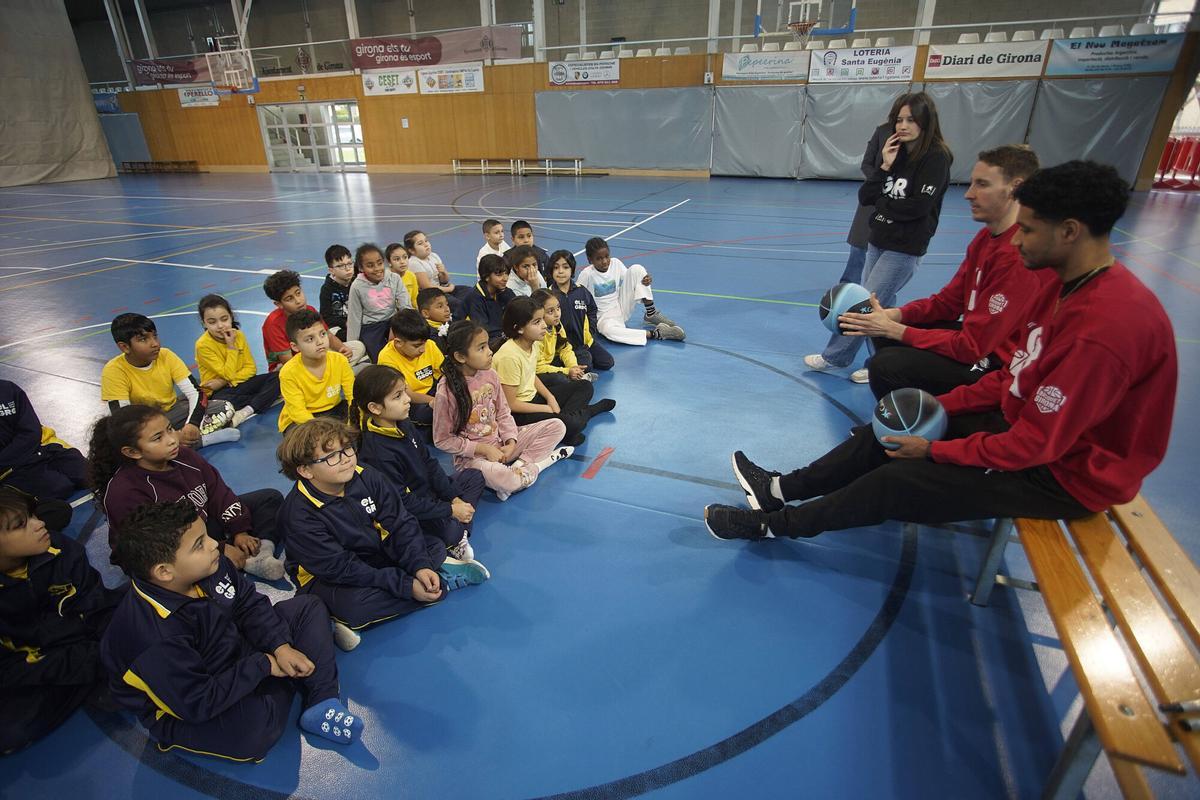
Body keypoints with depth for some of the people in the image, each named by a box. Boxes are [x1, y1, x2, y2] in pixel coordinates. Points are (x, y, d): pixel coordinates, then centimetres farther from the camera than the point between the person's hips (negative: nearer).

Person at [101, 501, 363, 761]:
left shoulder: (209, 566, -15)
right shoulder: (155, 639, -35)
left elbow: (249, 604, -1)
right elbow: (198, 703, -30)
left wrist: (281, 646, -13)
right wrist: (263, 665, -20)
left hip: (236, 652, 8)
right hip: (186, 712, -7)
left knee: (308, 608, 1)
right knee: (253, 727, -37)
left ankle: (322, 706, -11)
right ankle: (289, 682, 1)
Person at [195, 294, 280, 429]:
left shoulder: (238, 335, -1)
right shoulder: (203, 345, -14)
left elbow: (251, 368, -1)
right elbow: (228, 374, -15)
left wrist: (225, 381, -14)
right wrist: (231, 347, -17)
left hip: (241, 383, 6)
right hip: (221, 391, -5)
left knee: (278, 377, -19)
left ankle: (245, 412, -30)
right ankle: (267, 397, -24)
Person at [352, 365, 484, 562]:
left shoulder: (405, 426, -1)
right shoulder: (377, 451, -29)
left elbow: (429, 464, 5)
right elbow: (402, 502, -26)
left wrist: (454, 498, -2)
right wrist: (450, 510, -21)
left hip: (429, 492, 10)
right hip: (409, 516, -9)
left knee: (474, 476, 12)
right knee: (449, 530, -31)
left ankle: (457, 538, -2)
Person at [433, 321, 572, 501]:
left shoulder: (490, 375, -4)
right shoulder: (447, 391, -19)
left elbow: (503, 413, 7)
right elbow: (442, 440, -12)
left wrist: (511, 442, -10)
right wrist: (483, 449, -16)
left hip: (501, 442, 6)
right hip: (471, 456, -6)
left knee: (557, 426, -4)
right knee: (503, 479, -39)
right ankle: (547, 459, -12)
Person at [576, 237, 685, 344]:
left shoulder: (616, 263, -6)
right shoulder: (587, 274, -18)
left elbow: (630, 282, 2)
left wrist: (643, 281, -20)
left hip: (622, 306, 4)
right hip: (604, 316, -4)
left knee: (636, 269, -12)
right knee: (609, 330, -44)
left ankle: (651, 314, -6)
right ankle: (655, 333, -34)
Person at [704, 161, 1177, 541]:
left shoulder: (1103, 328, -32)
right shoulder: (1069, 284, -1)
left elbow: (1036, 444, -29)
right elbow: (1019, 375, 7)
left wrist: (936, 450, -19)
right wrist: (944, 405, 0)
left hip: (1064, 473, -9)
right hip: (1033, 423, 9)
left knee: (897, 480, -13)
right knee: (890, 428, 3)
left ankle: (770, 524, 3)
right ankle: (780, 490, 12)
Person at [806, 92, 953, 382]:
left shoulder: (936, 158, -11)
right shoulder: (895, 153, 9)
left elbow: (920, 206, -19)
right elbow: (865, 197, 2)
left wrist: (883, 203, -5)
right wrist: (885, 167, -10)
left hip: (905, 248, -7)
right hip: (878, 241, 7)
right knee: (880, 306, 10)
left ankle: (834, 357, 2)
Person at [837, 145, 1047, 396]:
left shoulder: (1019, 257, -26)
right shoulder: (986, 237, 5)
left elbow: (971, 347, -25)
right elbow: (948, 301, 8)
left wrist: (895, 330, -20)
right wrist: (894, 315, -10)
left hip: (998, 367, -10)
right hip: (976, 339, 10)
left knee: (885, 366, -23)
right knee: (882, 328, 8)